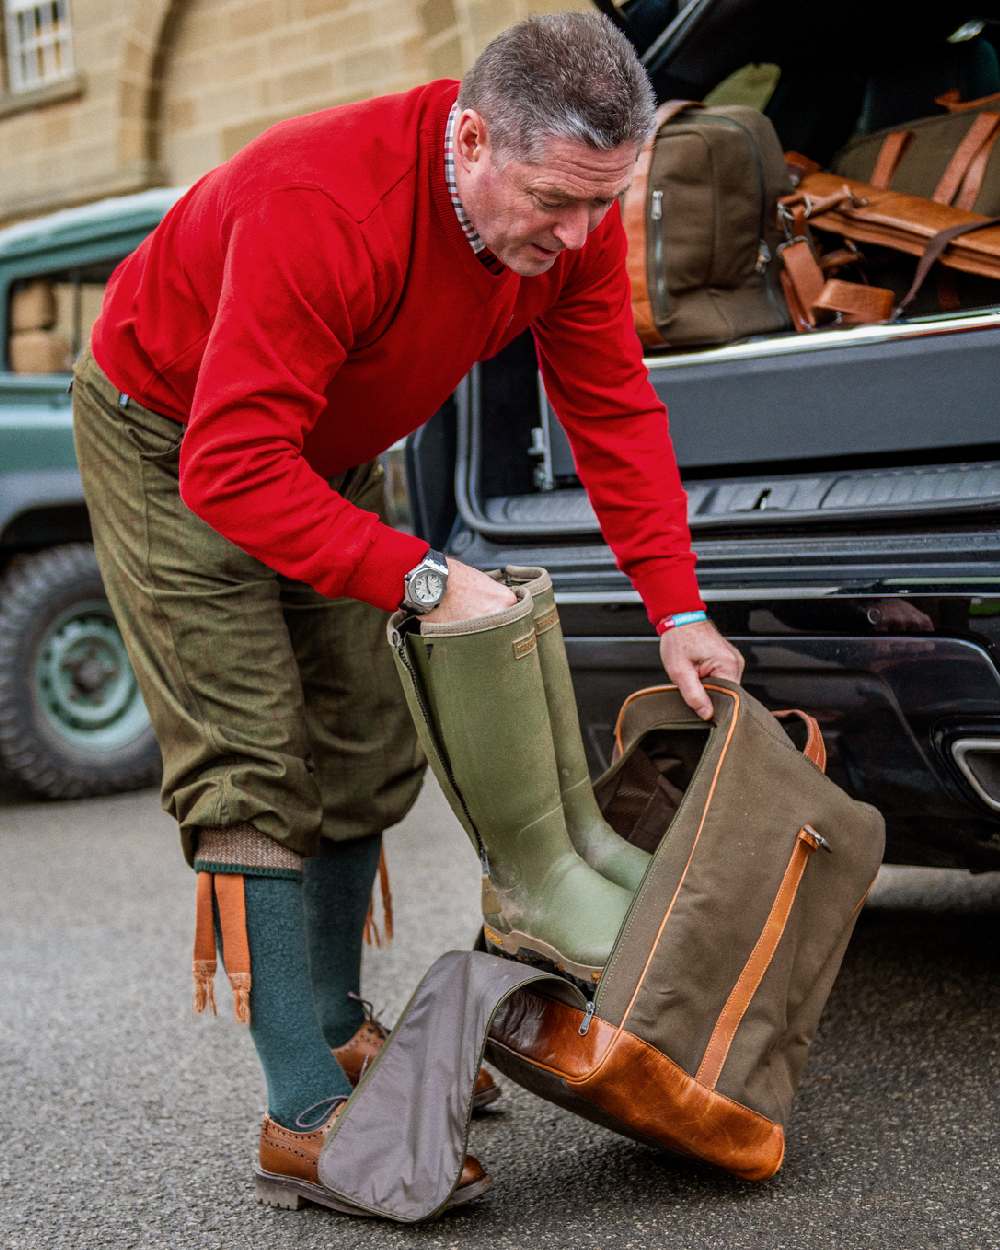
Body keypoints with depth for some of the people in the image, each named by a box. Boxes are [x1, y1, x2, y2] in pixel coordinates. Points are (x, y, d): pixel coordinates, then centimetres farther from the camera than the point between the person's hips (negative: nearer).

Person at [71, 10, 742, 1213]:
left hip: (319, 451, 7)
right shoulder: (323, 209, -40)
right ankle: (306, 1115, -11)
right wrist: (421, 577, -44)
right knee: (254, 767, -14)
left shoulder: (572, 213, -18)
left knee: (367, 750, 7)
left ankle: (336, 1027, 23)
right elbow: (232, 466, -41)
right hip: (173, 439, -7)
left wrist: (677, 610, -15)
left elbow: (614, 408, -10)